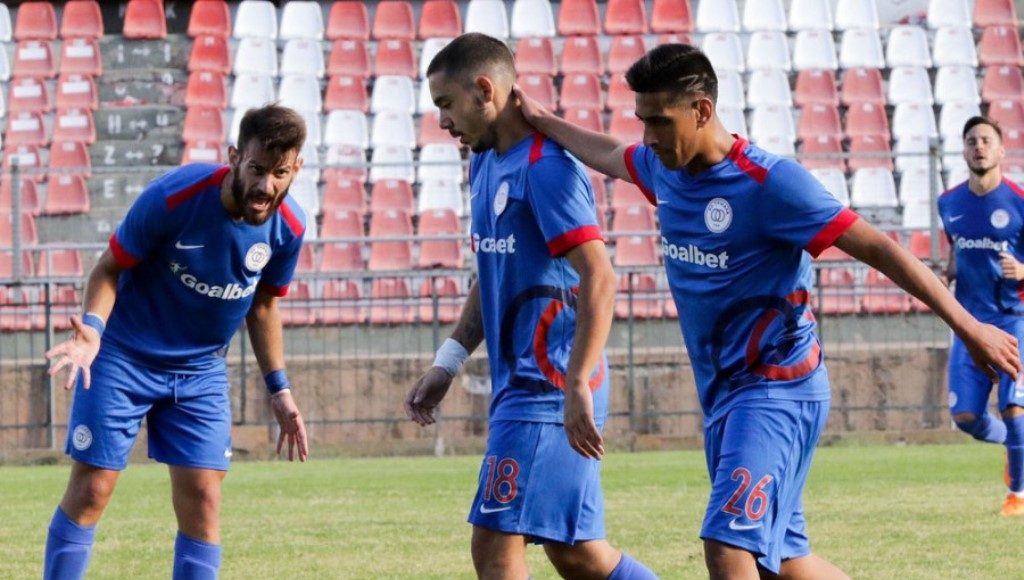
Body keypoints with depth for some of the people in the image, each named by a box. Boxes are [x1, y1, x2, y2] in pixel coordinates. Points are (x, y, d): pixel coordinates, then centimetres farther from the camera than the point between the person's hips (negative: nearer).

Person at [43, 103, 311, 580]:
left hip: (201, 372, 4)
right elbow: (110, 268, -12)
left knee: (201, 498, -4)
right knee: (91, 490, -5)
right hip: (122, 358, -4)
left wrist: (279, 390, 9)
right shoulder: (172, 198, -24)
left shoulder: (288, 227, -10)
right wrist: (92, 327, -30)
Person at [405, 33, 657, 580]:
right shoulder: (486, 163, 14)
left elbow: (599, 279, -22)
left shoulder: (544, 167, -15)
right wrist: (448, 363, 18)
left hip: (546, 386, -10)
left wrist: (577, 385, -27)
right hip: (519, 381, 10)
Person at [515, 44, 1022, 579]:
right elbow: (607, 154, 31)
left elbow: (876, 248, -18)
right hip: (720, 390, 9)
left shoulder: (768, 182, -18)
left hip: (777, 388, -9)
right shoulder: (662, 168, 5)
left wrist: (966, 326, -20)